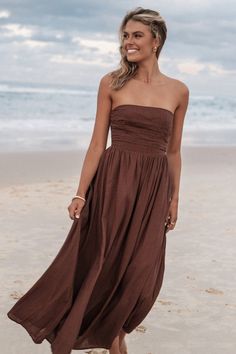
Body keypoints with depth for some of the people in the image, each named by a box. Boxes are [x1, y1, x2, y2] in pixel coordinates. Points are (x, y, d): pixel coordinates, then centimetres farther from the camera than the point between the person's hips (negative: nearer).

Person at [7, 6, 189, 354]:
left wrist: (174, 199, 9)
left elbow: (173, 151, 10)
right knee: (108, 263, 4)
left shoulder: (178, 91, 5)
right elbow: (97, 143, -1)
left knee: (142, 273, 2)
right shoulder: (112, 82, 0)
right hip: (113, 181, -1)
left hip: (153, 187, 2)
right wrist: (81, 193, -6)